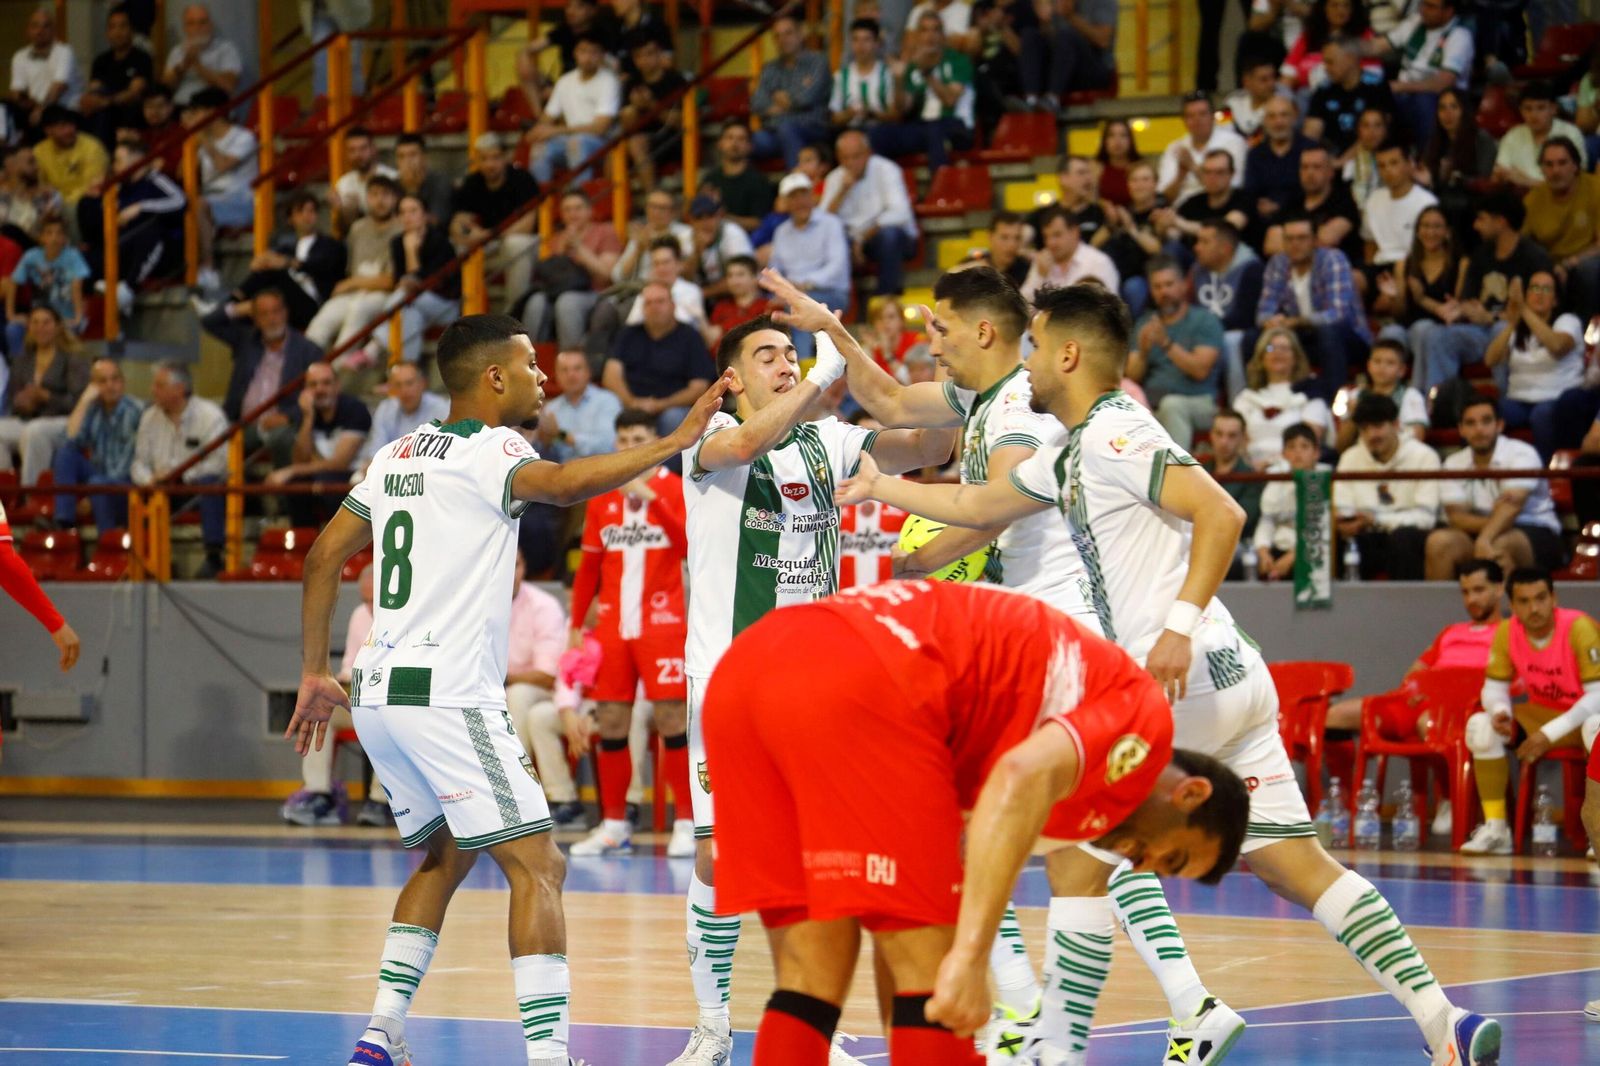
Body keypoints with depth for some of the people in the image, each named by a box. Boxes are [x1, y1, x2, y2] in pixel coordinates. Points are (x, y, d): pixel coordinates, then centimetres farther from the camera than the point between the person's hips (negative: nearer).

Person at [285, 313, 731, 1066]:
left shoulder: (400, 455, 16)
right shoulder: (485, 453, -8)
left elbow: (324, 557, 17)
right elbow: (565, 484, -29)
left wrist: (314, 673, 21)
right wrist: (675, 442, -27)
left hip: (379, 692, 9)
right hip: (448, 694, -9)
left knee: (447, 854, 24)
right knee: (537, 865, -7)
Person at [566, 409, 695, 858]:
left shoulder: (675, 489, 0)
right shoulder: (601, 496, 12)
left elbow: (689, 543, -17)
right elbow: (589, 566, 17)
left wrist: (650, 497, -24)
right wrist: (577, 626, 14)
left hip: (662, 623, -4)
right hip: (612, 626, 4)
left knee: (672, 720, -8)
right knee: (610, 725, 4)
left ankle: (685, 825, -2)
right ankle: (614, 826, 12)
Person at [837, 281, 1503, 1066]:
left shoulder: (1113, 433, -9)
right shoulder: (1071, 454, 21)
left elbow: (1220, 513, -20)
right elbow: (978, 507, 36)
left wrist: (1181, 625, -26)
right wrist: (881, 488, 42)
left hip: (1186, 679, -9)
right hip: (1231, 678, 9)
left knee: (1075, 856, 1)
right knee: (1296, 866, 3)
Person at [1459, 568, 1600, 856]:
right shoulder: (1506, 632, -9)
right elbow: (1494, 686, 1)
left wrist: (1550, 734, -30)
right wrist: (1500, 711, -24)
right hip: (1543, 713, 5)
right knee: (1480, 725, -16)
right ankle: (1495, 829, -12)